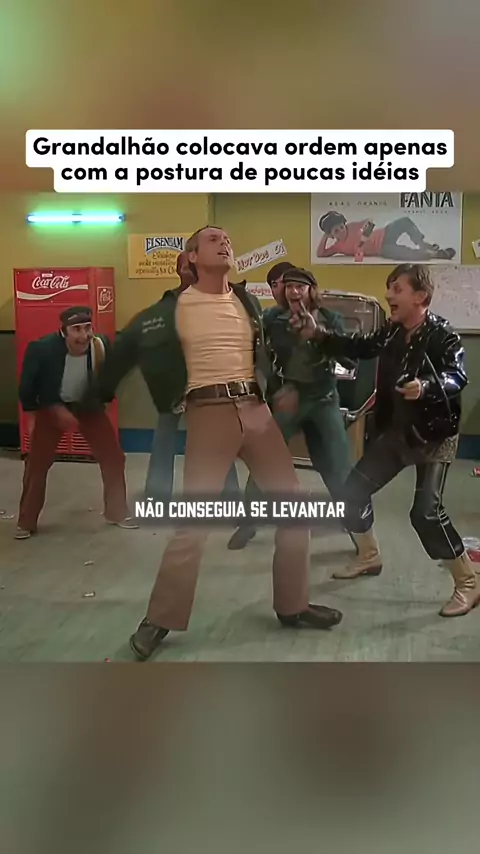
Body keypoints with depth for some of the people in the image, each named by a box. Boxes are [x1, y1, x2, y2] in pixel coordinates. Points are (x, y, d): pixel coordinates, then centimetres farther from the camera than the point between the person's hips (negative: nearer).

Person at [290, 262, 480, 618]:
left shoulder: (443, 335, -18)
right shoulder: (392, 332, 3)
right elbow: (359, 347, 6)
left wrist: (426, 386, -50)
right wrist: (317, 334, -6)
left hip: (434, 435, -8)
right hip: (395, 430, 8)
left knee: (426, 512, -16)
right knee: (353, 489, 9)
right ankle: (369, 557, 32)